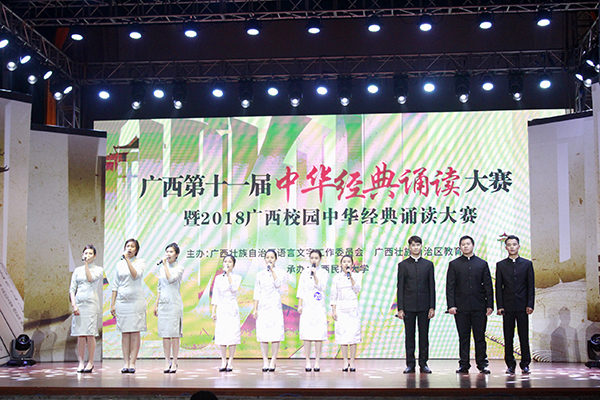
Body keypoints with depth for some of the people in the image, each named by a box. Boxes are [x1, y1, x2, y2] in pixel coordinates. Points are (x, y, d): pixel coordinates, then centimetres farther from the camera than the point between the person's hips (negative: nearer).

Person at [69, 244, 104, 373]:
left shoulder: (98, 269, 7)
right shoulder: (77, 270, 13)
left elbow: (90, 278, -12)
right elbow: (72, 289, 8)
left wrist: (87, 264, -6)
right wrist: (73, 304, -5)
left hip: (91, 303, -3)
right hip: (79, 303, 3)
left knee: (90, 334, -6)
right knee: (80, 334, 1)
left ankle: (90, 362, 1)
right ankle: (81, 362, 6)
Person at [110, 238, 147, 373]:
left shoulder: (140, 262, 3)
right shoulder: (120, 264, 12)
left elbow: (135, 275, -17)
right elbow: (115, 285, 14)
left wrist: (127, 259, -17)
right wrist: (112, 303, 9)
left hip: (136, 300, -3)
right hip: (122, 300, 3)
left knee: (135, 332, -4)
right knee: (124, 332, 3)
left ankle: (132, 363, -1)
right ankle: (126, 363, 6)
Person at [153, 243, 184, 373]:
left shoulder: (179, 268, -1)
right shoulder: (161, 268, 13)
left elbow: (171, 279, -19)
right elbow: (160, 287, 17)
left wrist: (165, 264, -11)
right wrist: (156, 304, 14)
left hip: (174, 302, -5)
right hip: (163, 302, 5)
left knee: (174, 333, -4)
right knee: (164, 333, 3)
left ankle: (174, 363, 0)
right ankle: (167, 362, 8)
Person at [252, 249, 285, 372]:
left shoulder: (279, 273, 7)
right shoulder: (260, 274, 11)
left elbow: (278, 284, -13)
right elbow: (257, 292, 10)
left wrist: (272, 270, -11)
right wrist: (255, 308, 4)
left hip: (275, 306, -2)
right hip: (262, 307, 2)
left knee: (275, 334, -6)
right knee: (263, 334, -2)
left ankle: (273, 361, -1)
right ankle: (265, 361, 3)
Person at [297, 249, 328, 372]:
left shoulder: (323, 273, 7)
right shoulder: (304, 272, 10)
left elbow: (321, 287, -5)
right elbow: (301, 290, 9)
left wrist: (314, 275, -12)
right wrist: (299, 305, 2)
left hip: (319, 306, -1)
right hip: (307, 305, 1)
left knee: (319, 334, -4)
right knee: (306, 334, -4)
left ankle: (317, 362, 2)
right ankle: (308, 362, 2)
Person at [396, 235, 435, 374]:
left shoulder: (428, 264, 9)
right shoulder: (403, 265, 6)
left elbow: (432, 287, 6)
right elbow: (400, 288, 3)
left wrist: (432, 307, -2)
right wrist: (400, 308, -4)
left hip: (424, 306, 1)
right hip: (408, 306, -1)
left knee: (424, 336, 3)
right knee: (409, 336, 2)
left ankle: (423, 364, 10)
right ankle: (410, 365, 8)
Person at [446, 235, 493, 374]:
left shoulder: (482, 264, 10)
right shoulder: (454, 264, 8)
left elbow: (488, 286, 8)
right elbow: (450, 286, 3)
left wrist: (490, 305, 0)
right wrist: (451, 305, -7)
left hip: (479, 306, 0)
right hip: (461, 307, 0)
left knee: (480, 337, 3)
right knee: (463, 337, 3)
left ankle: (482, 364, 9)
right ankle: (464, 365, 8)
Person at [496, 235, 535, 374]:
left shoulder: (527, 264, 8)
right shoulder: (501, 265, 8)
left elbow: (531, 286, 5)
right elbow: (498, 287, 5)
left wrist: (530, 305, -4)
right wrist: (499, 306, -3)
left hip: (522, 306, 0)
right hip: (507, 306, 0)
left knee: (524, 336, 2)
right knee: (508, 337, 2)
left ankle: (525, 364, 9)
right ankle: (510, 364, 8)